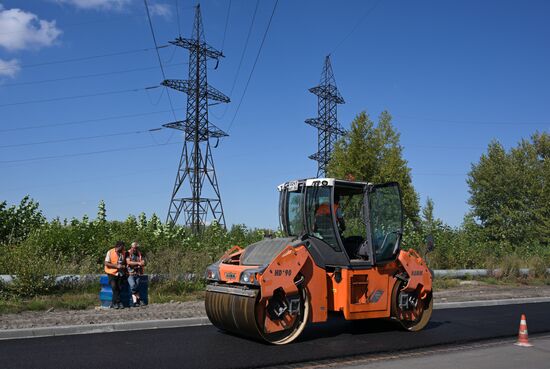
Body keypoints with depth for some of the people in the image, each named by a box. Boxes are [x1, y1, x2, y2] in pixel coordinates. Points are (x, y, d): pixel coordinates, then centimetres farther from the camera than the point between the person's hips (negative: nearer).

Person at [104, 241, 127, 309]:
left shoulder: (123, 253, 9)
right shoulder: (110, 252, -5)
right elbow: (106, 263, -9)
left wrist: (124, 266, 1)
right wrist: (116, 266, -16)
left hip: (120, 273, 4)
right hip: (112, 272, -4)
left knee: (119, 287, -7)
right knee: (114, 287, -17)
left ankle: (113, 303, 1)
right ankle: (118, 302, -9)